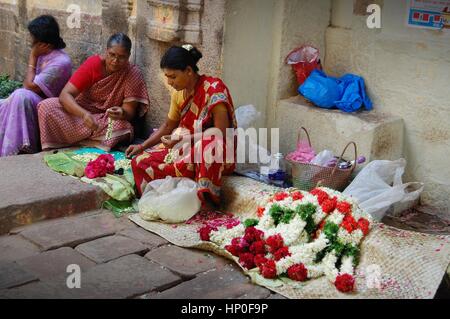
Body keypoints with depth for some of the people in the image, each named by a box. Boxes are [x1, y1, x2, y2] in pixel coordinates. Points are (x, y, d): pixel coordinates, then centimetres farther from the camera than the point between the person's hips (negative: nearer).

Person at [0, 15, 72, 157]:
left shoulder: (61, 62, -22)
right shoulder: (44, 54, 5)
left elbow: (30, 86, -20)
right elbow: (29, 84, 10)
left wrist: (32, 57, -13)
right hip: (33, 102, 9)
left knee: (22, 96, -33)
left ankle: (23, 147, -26)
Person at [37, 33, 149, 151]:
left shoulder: (133, 75, -16)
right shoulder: (93, 63, -15)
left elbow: (129, 113, -14)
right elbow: (65, 94, -22)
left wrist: (122, 114, -40)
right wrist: (84, 114, -41)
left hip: (109, 120, 0)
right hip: (82, 112, 0)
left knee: (123, 128, -34)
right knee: (46, 106, -24)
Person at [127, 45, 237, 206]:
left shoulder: (214, 89, -17)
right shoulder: (179, 93, 6)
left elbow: (221, 133, -23)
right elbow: (168, 125, 20)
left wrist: (184, 140, -25)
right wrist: (142, 146, 10)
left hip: (214, 154, -6)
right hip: (186, 149, 6)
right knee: (140, 162, -12)